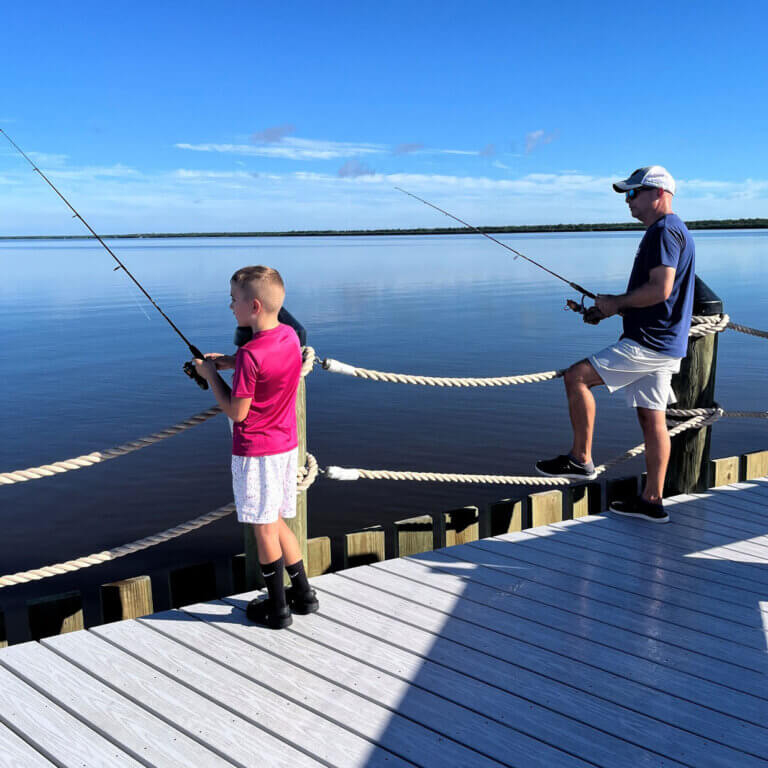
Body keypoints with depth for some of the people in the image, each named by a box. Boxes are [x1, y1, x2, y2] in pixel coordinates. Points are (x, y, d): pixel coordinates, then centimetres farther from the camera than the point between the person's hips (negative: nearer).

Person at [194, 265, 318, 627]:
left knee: (264, 528, 5)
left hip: (255, 451, -8)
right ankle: (303, 594, 27)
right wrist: (225, 361, 11)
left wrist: (211, 375, -6)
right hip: (287, 445, 8)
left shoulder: (250, 355, -23)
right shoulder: (289, 335, 1)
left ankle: (277, 609, 17)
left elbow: (236, 411, -18)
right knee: (276, 522, 20)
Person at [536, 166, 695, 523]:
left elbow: (660, 290, -24)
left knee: (577, 376, -10)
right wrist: (611, 309, 14)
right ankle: (652, 501, 16)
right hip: (661, 345, 10)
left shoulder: (665, 230, -13)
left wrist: (616, 302, -11)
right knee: (651, 418, 11)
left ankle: (580, 459, -3)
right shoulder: (666, 231, 21)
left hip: (650, 344, -10)